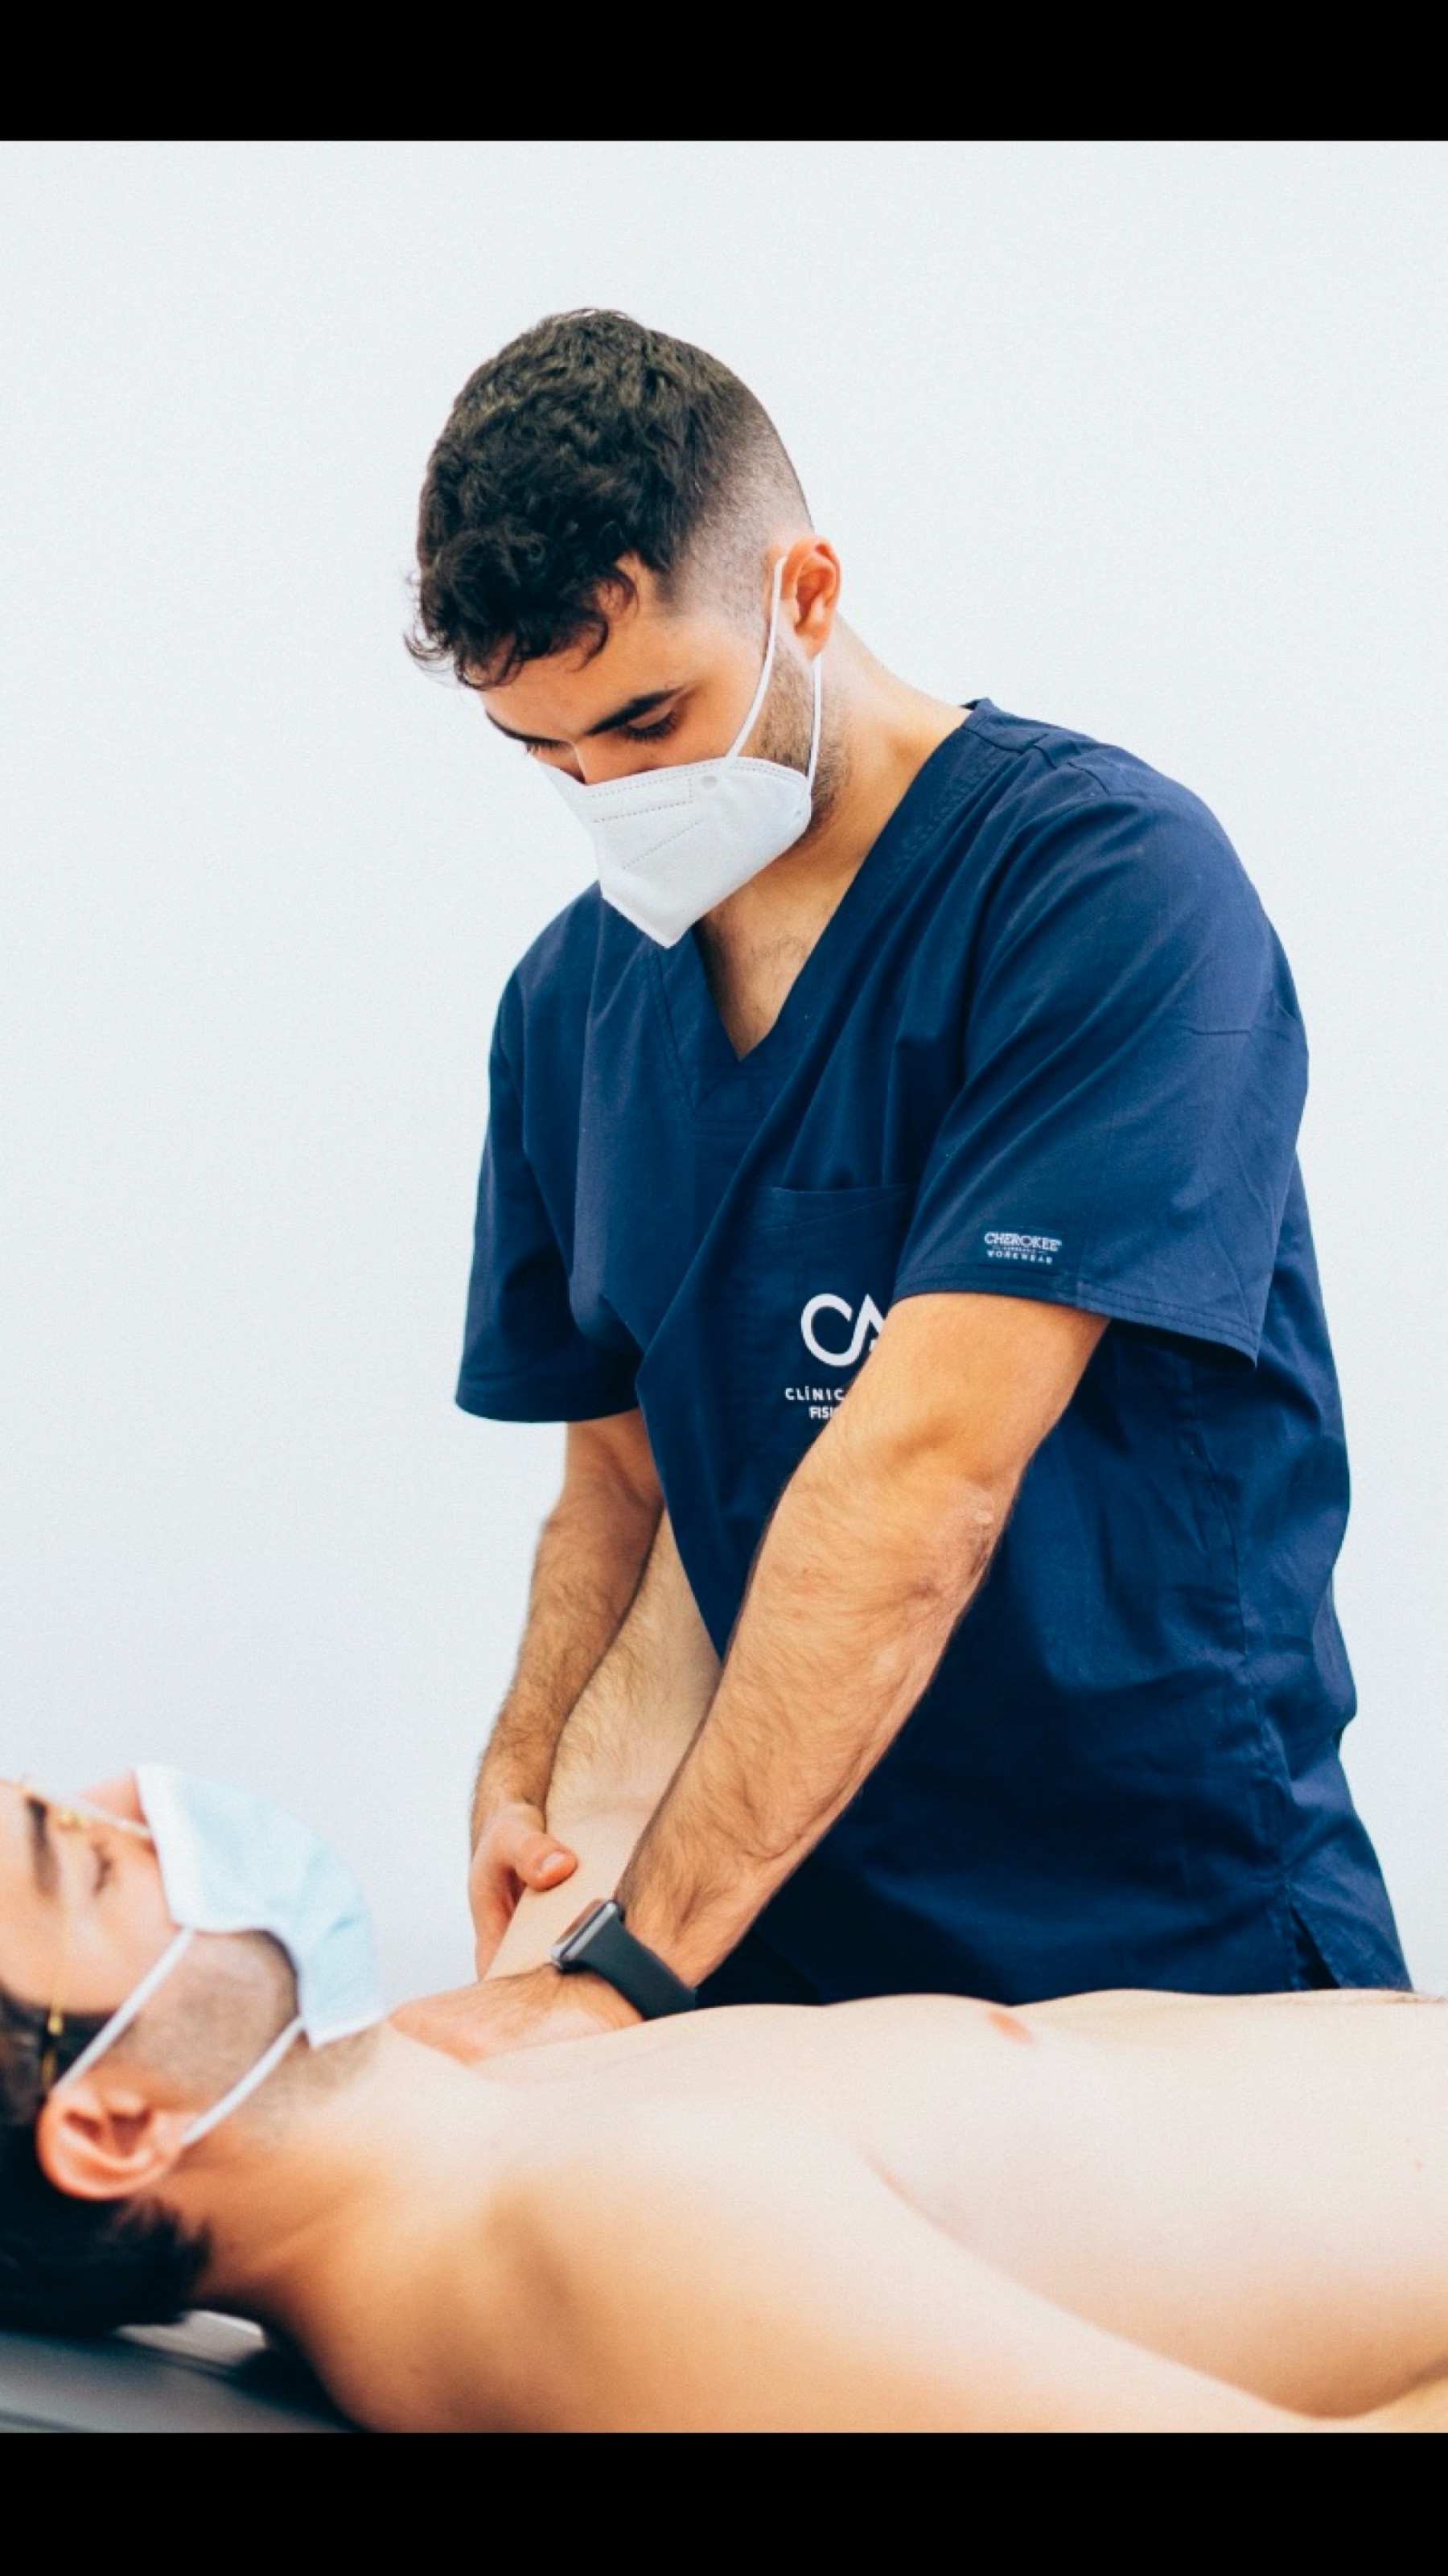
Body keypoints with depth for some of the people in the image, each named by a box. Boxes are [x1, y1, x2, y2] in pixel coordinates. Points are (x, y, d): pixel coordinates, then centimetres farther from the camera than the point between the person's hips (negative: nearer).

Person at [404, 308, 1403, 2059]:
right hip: (786, 1944, 5)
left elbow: (927, 1469, -24)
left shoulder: (1106, 879, -17)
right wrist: (533, 1769, -9)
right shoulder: (570, 996, 5)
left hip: (1172, 1937, -4)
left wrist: (629, 1974, -26)